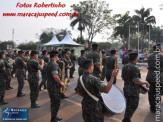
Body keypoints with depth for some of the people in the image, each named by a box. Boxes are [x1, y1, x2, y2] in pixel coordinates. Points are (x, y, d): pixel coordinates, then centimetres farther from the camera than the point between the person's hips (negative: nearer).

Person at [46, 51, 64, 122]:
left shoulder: (49, 63, 11)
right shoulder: (54, 64, -20)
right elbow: (55, 76, -30)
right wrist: (60, 83, -17)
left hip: (50, 85, 10)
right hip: (54, 86, -10)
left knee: (53, 102, 19)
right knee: (57, 103, 2)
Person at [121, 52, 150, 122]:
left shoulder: (124, 67, 3)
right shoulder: (135, 68, -21)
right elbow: (136, 81, -21)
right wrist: (146, 82, -7)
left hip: (126, 89, 8)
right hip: (133, 91, -8)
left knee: (129, 106, 20)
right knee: (134, 106, 9)